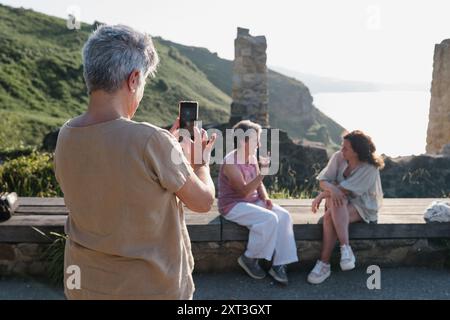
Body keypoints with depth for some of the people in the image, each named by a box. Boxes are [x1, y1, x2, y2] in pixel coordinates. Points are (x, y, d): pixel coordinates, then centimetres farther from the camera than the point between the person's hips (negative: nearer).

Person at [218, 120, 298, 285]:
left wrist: (266, 198, -5)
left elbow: (258, 184, 15)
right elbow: (244, 191, -27)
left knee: (284, 216, -13)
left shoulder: (253, 158, 5)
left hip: (253, 201, 8)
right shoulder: (230, 162, -21)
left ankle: (279, 265, -10)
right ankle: (249, 258, -8)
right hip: (234, 205, -8)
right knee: (269, 219, -28)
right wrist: (262, 173, -34)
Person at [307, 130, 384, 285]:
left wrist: (321, 196, -17)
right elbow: (323, 181, -7)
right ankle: (345, 248, -36)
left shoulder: (370, 168, -17)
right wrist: (331, 188, -30)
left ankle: (324, 263, -31)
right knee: (335, 199, -33)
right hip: (340, 202, 4)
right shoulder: (338, 157, -5)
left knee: (330, 216, -33)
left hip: (362, 206, -4)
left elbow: (346, 190, -22)